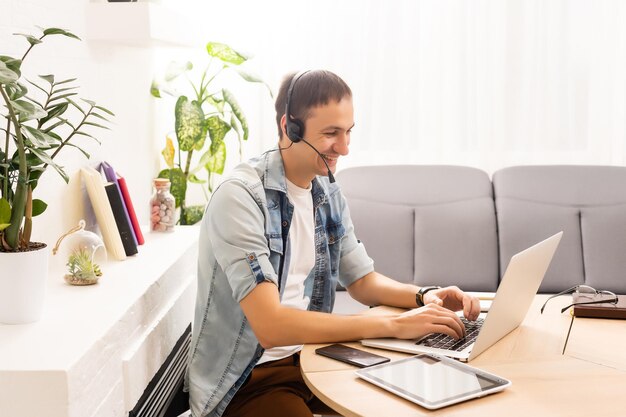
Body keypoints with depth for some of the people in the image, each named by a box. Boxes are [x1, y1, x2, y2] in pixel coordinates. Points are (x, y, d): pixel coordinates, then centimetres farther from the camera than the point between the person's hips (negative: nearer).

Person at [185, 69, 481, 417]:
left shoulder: (328, 193, 5)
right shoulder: (241, 196, -20)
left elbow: (363, 281, 15)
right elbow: (270, 326, -27)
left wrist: (424, 296, -5)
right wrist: (393, 325, -28)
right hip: (246, 380, -6)